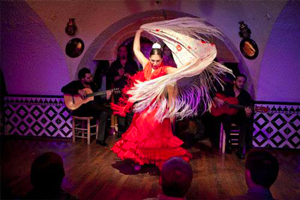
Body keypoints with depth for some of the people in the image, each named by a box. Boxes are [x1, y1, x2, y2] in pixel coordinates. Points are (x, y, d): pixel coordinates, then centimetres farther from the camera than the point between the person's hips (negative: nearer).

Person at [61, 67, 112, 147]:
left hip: (90, 110, 5)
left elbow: (98, 100, 8)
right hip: (78, 109, -5)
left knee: (103, 113, -23)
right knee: (91, 103, -35)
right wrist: (78, 91, -26)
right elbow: (63, 89, -19)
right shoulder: (75, 84, -2)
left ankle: (100, 139, -20)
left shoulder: (92, 85, 11)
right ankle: (112, 112, -22)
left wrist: (106, 98, -12)